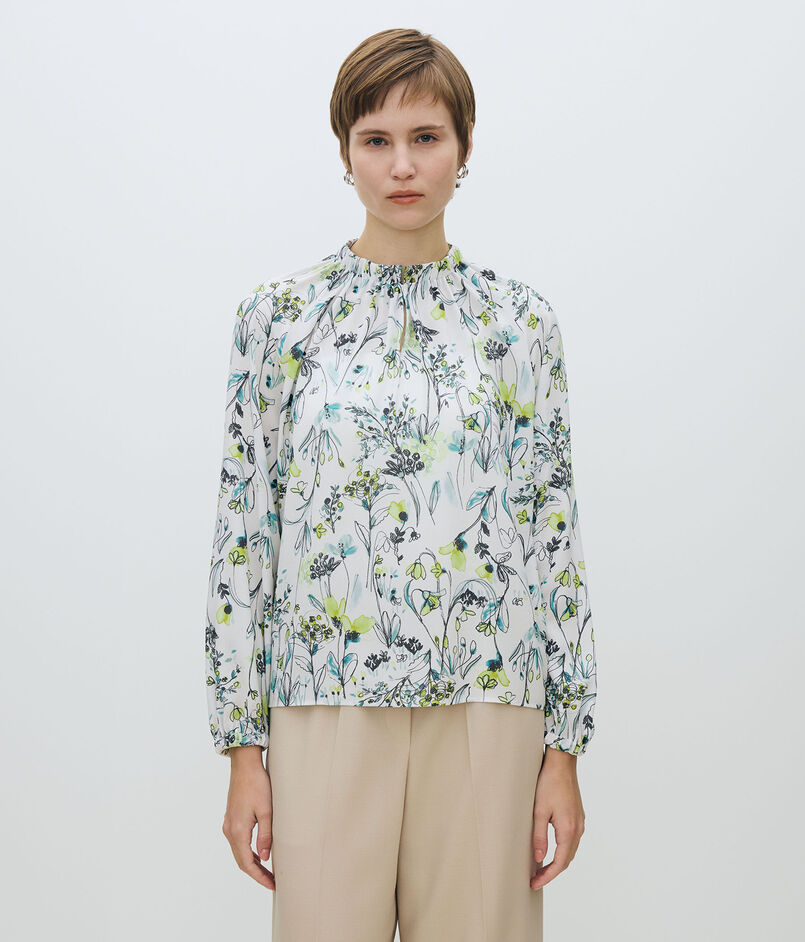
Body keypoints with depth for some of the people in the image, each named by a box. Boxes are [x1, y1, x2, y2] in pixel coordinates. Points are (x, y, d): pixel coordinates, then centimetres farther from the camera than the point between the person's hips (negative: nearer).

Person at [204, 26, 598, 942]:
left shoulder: (520, 318, 3)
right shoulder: (278, 314, 1)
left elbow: (556, 532, 4)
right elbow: (243, 529, 1)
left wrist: (565, 744, 0)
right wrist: (241, 745, -1)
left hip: (485, 708, 1)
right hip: (327, 704, 0)